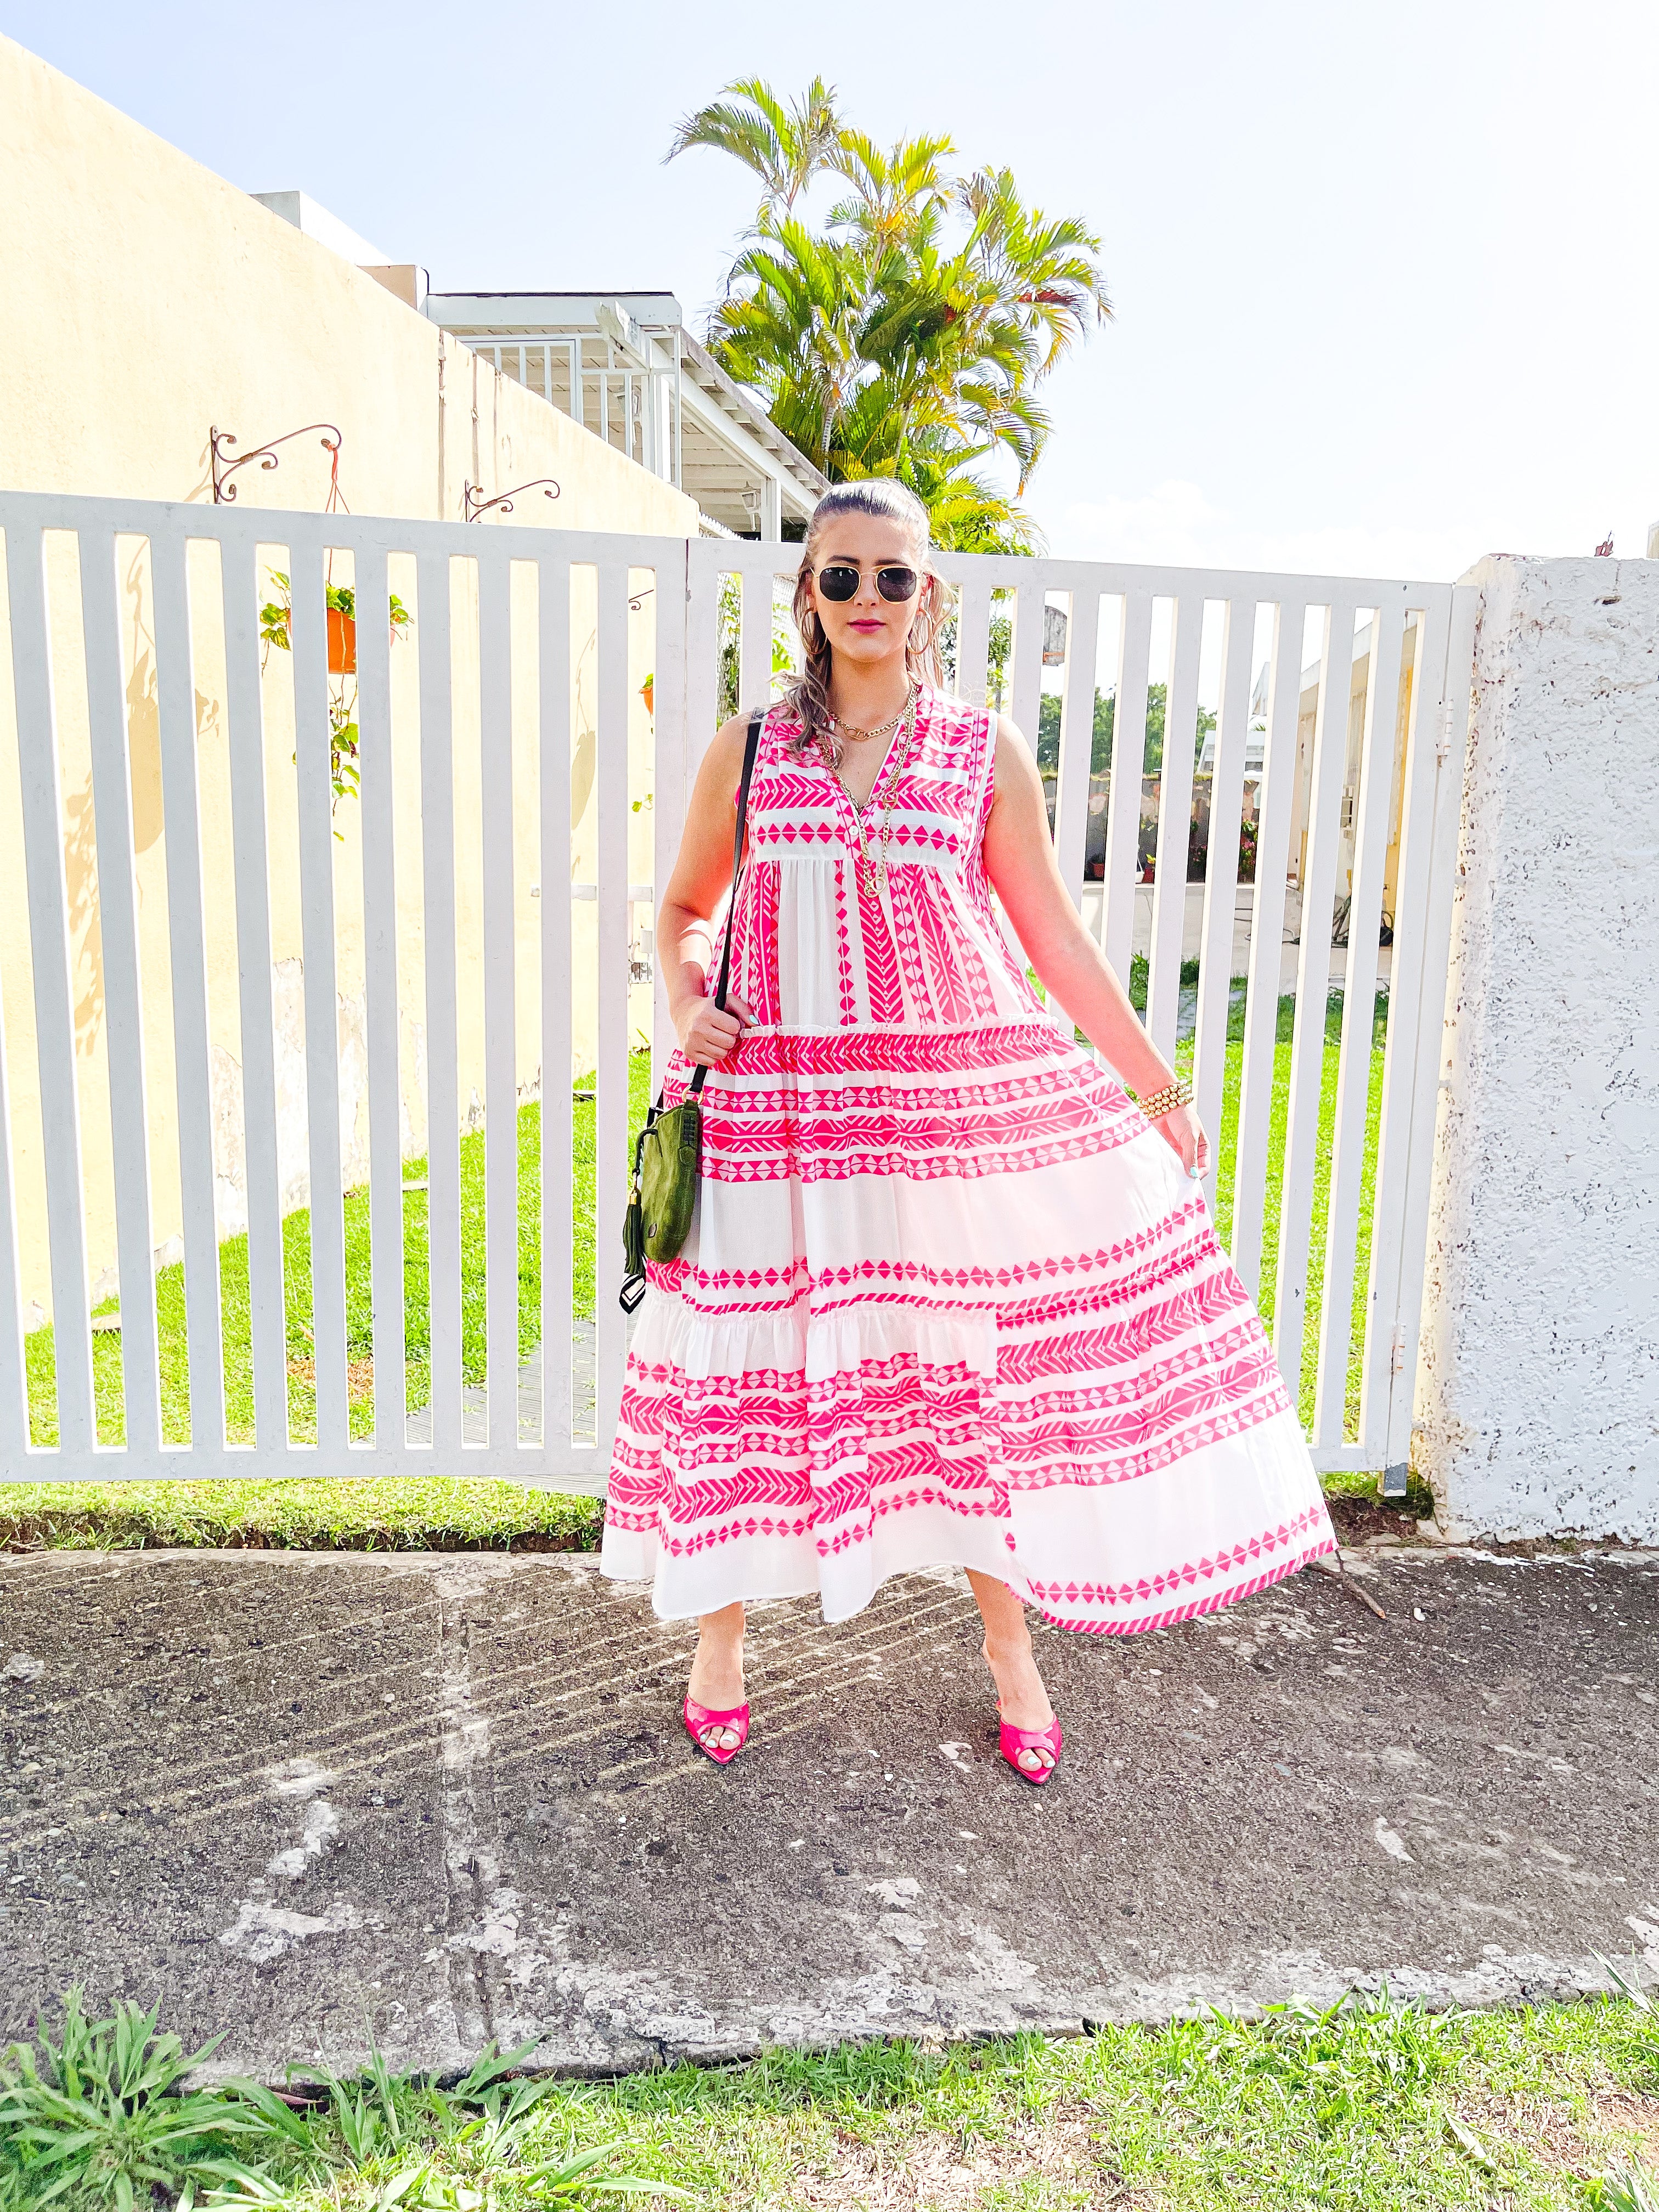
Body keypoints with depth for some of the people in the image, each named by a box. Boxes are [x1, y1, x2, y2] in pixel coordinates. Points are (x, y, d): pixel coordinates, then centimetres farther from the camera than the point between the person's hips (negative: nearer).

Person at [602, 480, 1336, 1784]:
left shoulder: (987, 756, 4)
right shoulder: (748, 751, 6)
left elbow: (1056, 939, 8)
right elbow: (684, 909, 18)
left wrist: (1157, 1086, 9)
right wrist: (685, 1004, -3)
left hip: (963, 1096, 0)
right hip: (781, 1105, 1)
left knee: (984, 1356, 6)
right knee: (755, 1361, 6)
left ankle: (1008, 1638, 28)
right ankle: (721, 1628, 30)